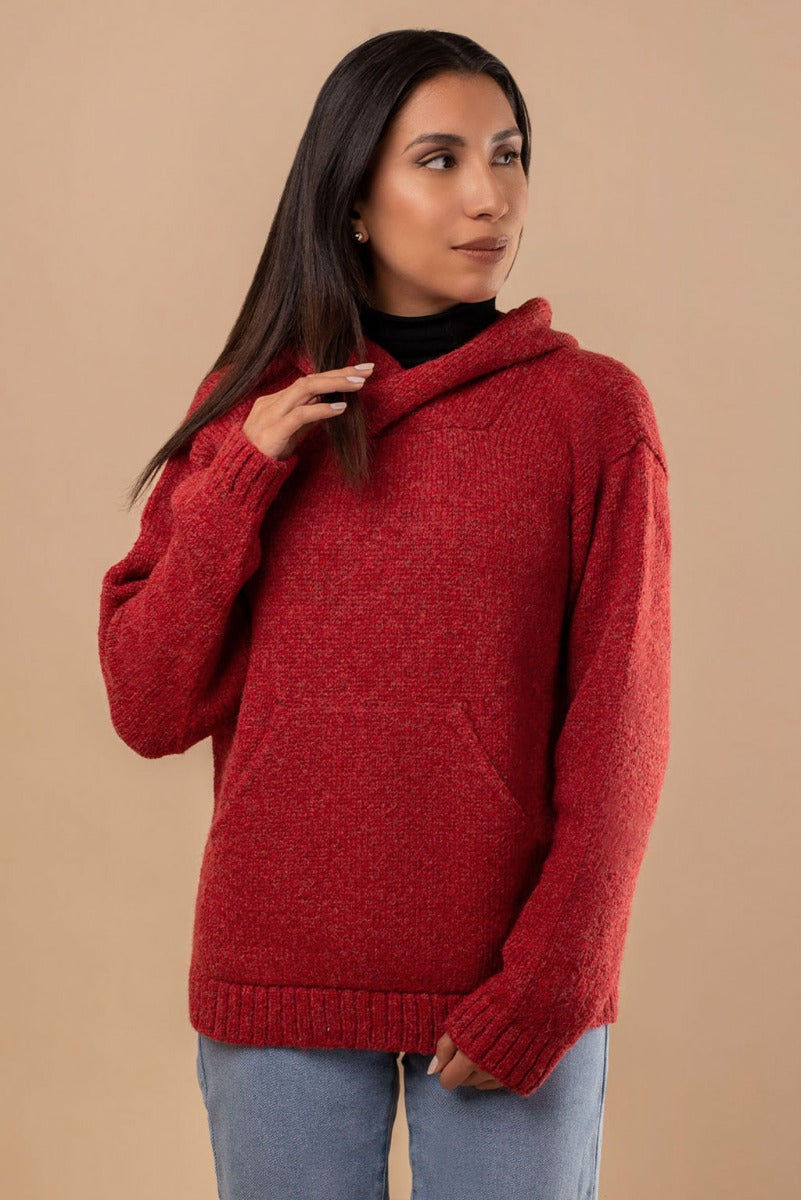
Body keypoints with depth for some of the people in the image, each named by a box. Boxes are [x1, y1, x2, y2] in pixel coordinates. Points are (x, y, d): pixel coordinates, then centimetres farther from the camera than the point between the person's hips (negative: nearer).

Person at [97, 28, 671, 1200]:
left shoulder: (593, 410, -3)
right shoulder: (248, 404, 4)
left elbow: (619, 729, -3)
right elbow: (150, 711, 1)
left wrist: (548, 984, -9)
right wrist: (243, 478, -9)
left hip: (511, 993, -1)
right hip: (278, 984, 2)